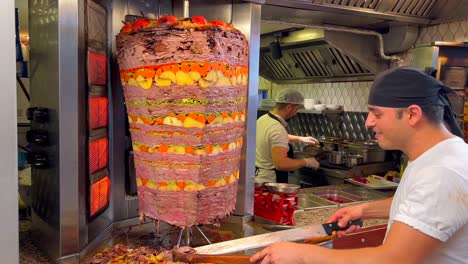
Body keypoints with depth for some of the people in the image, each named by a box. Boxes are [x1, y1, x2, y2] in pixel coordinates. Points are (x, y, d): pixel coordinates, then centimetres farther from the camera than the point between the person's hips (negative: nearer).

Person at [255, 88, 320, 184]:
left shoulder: (263, 119, 4)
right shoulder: (278, 129, -25)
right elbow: (280, 164, -31)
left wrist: (299, 138, 23)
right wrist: (306, 162, -17)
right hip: (269, 182, -9)